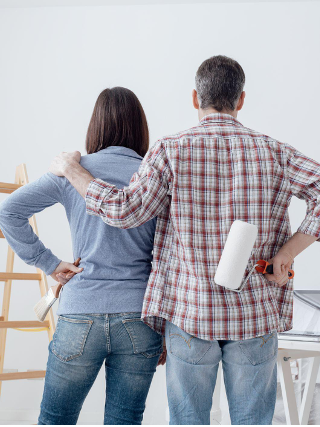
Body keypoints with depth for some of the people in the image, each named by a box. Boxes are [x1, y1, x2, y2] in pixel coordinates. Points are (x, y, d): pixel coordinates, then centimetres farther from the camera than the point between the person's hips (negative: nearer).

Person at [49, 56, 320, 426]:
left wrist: (71, 169, 1)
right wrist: (289, 251, -8)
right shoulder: (273, 153, 0)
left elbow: (124, 210, -12)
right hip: (255, 312, 1)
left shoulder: (170, 152, -5)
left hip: (189, 311, 0)